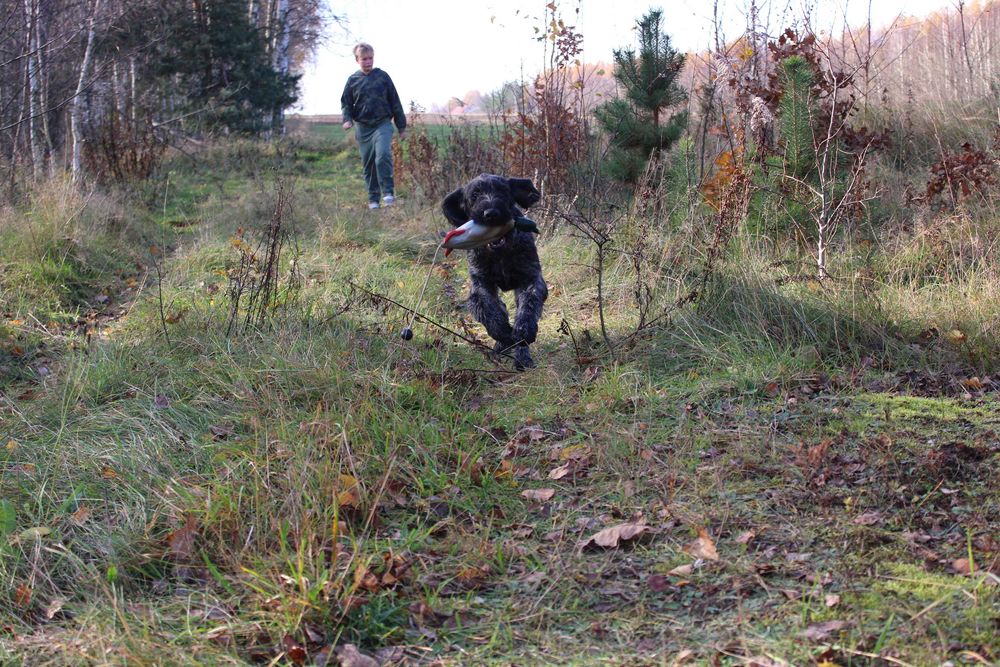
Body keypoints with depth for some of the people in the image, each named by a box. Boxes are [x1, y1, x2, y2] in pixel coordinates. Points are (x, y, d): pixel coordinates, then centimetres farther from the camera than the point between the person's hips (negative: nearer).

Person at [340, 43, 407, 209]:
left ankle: (388, 192, -16)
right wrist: (347, 119, -6)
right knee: (368, 163, 5)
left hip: (383, 124, -2)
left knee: (383, 155, -24)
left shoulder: (382, 76, 4)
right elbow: (346, 102, 14)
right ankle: (373, 198, 14)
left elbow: (395, 101, 8)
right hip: (363, 127, 2)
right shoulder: (353, 80, 6)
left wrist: (401, 125, 9)